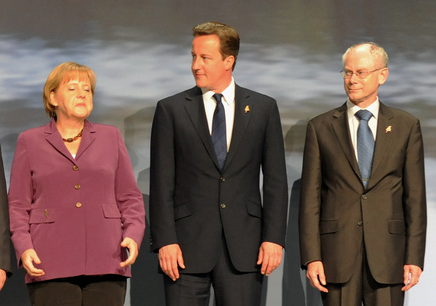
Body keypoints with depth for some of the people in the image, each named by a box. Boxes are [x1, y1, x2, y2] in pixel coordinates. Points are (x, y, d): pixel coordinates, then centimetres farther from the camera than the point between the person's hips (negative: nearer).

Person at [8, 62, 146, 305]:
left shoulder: (111, 137, 15)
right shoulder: (30, 141, 11)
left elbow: (130, 198, 13)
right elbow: (18, 205, 8)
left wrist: (133, 235, -5)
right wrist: (24, 247, -8)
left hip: (105, 263, 1)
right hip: (50, 266, -1)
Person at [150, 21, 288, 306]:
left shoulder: (263, 108, 8)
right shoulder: (171, 110, 5)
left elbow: (276, 179, 6)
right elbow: (162, 184, 1)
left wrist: (274, 238, -2)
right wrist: (164, 241, -7)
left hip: (244, 247, 1)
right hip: (188, 243, 0)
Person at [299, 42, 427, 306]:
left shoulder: (406, 126, 8)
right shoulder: (321, 128, 7)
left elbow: (415, 196, 5)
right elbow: (310, 198, 4)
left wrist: (414, 257, -2)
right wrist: (311, 257, -4)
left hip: (387, 253, 0)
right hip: (337, 255, 0)